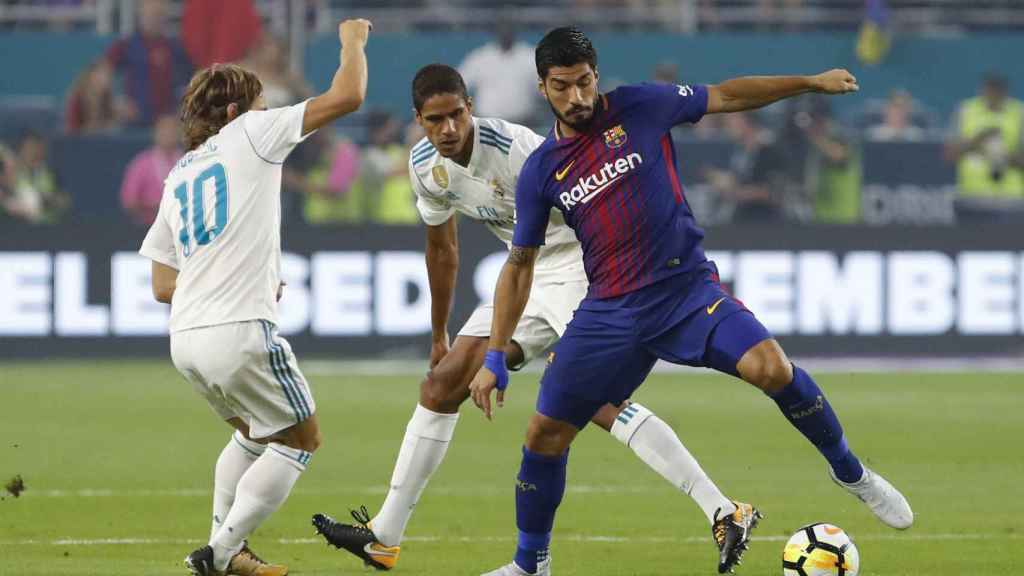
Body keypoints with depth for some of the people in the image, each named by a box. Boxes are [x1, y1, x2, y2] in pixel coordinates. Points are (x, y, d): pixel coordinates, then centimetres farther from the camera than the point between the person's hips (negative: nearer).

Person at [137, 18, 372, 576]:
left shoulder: (177, 177, 19)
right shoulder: (249, 134, 0)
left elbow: (162, 285, 19)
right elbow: (347, 96, -4)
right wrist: (353, 40, 15)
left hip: (185, 340, 7)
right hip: (240, 332, -7)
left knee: (252, 432, 28)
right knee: (300, 441, 6)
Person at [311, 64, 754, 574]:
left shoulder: (515, 149, -25)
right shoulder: (425, 166, -1)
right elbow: (442, 249, 16)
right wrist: (439, 336, 22)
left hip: (580, 269, -8)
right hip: (529, 279, 8)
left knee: (598, 399, -25)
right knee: (442, 384, 8)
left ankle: (723, 512, -29)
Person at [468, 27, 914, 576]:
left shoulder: (638, 108, -3)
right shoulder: (540, 171, 3)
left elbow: (726, 96, 7)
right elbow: (519, 265, 9)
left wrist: (812, 82, 4)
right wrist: (495, 359, 5)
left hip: (687, 288, -2)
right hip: (610, 312, 2)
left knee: (771, 368, -26)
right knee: (544, 433, -1)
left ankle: (851, 473, -3)